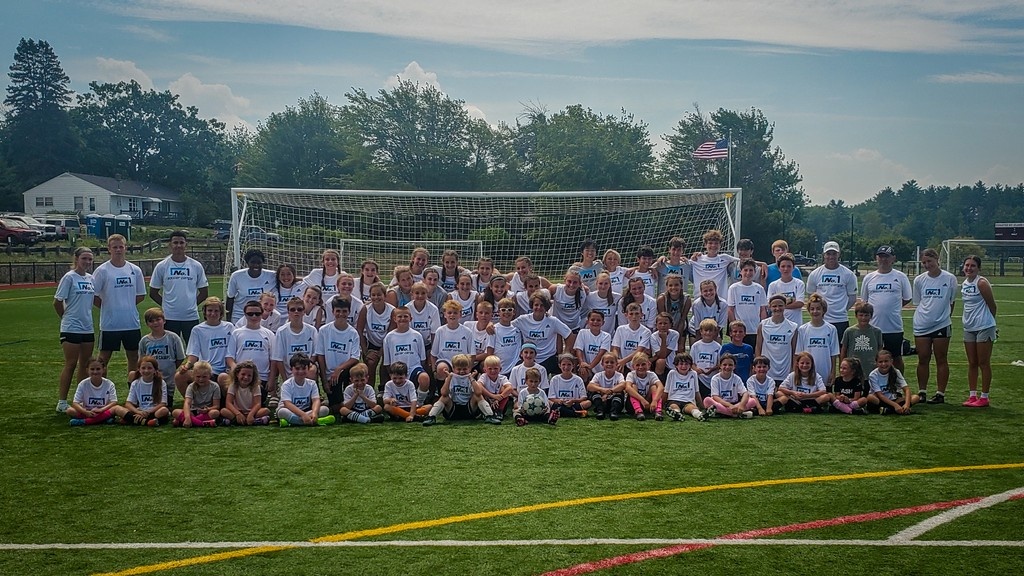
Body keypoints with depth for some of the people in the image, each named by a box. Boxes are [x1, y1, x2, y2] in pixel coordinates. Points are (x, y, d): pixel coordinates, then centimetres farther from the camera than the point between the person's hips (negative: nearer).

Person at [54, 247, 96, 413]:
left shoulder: (91, 278, 8)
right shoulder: (69, 277, -10)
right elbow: (57, 302, -7)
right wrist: (67, 317, 4)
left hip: (88, 328, 6)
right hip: (71, 329, -6)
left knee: (85, 365, 11)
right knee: (70, 364, -4)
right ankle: (62, 402, 2)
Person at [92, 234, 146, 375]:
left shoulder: (135, 270, 6)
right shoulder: (102, 270, -5)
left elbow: (141, 295, 13)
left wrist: (128, 305, 5)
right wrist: (107, 307, -1)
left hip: (132, 322, 3)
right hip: (109, 324, -3)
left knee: (133, 356, 10)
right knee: (104, 357, 3)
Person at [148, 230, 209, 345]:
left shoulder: (196, 266, 4)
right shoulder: (161, 266, 1)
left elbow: (204, 293, 10)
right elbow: (153, 293, 7)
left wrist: (192, 304, 3)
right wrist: (166, 305, 1)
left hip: (191, 317, 1)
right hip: (170, 318, -1)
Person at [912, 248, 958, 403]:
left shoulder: (950, 279, -2)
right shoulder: (919, 280, 5)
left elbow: (952, 301, 7)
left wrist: (945, 316, 5)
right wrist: (922, 316, 6)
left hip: (942, 325, -3)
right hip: (921, 325, 3)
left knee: (941, 360, 3)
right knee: (923, 359, 5)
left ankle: (940, 394, 8)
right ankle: (921, 392, 14)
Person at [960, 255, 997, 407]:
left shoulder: (982, 283, -13)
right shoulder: (963, 284, 8)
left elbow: (992, 305, -7)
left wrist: (989, 322, 4)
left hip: (984, 327, -7)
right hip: (969, 328, 7)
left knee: (984, 363, -1)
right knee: (972, 364, 10)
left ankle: (984, 397, 5)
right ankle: (972, 395, 16)